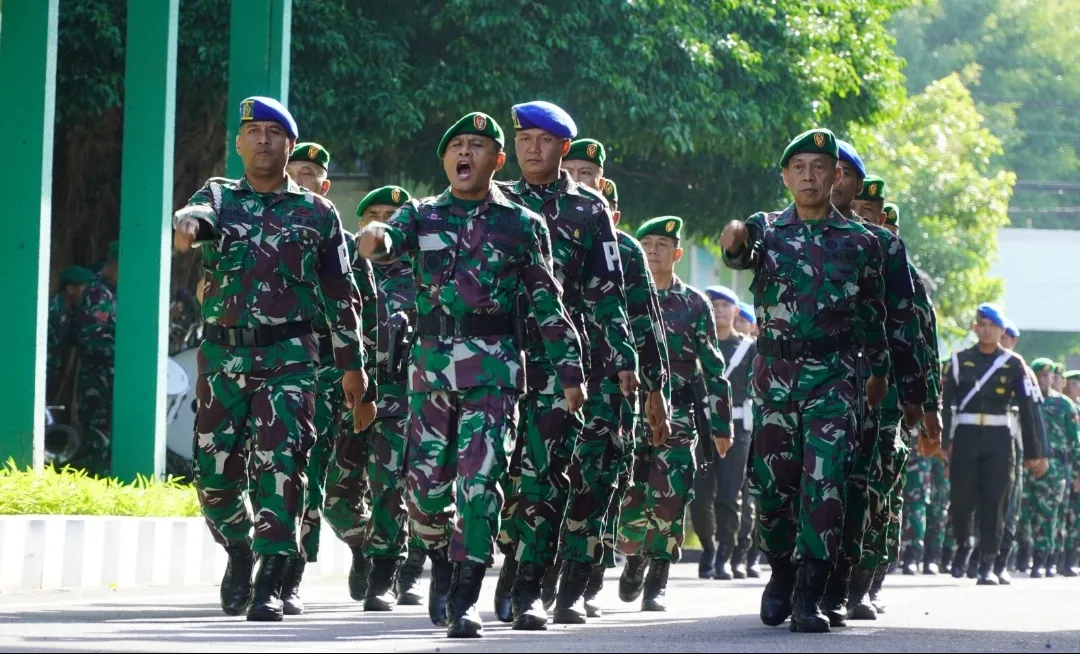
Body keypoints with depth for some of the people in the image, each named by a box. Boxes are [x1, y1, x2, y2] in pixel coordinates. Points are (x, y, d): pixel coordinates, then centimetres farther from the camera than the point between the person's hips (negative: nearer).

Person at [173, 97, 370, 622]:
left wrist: (352, 364, 9)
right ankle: (239, 549, 32)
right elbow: (199, 213, -16)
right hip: (222, 352, 2)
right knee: (214, 469, 4)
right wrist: (187, 222, -41)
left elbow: (341, 294, 11)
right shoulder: (220, 196, 10)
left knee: (279, 467, -13)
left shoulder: (317, 213, 9)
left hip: (289, 357, -2)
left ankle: (270, 586, -13)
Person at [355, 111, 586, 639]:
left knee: (479, 484, -11)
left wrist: (570, 371, 4)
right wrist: (374, 238, -38)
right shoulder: (423, 215, 9)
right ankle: (443, 563, 33)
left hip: (493, 370, -2)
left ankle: (465, 599, -5)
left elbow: (548, 305, 8)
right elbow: (391, 239, -13)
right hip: (431, 365, 2)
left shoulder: (522, 225, 6)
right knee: (426, 485, 3)